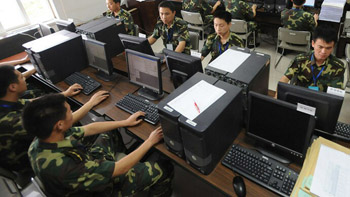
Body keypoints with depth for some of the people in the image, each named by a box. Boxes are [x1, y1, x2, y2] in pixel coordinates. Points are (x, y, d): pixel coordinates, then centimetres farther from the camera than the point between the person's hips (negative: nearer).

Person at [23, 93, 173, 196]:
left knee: (111, 131, 25)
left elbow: (88, 129, -4)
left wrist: (125, 122, 2)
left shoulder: (42, 137, -17)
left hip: (90, 163, 8)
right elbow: (119, 169, -34)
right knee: (164, 168, -6)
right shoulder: (61, 166, -43)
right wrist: (150, 141, -22)